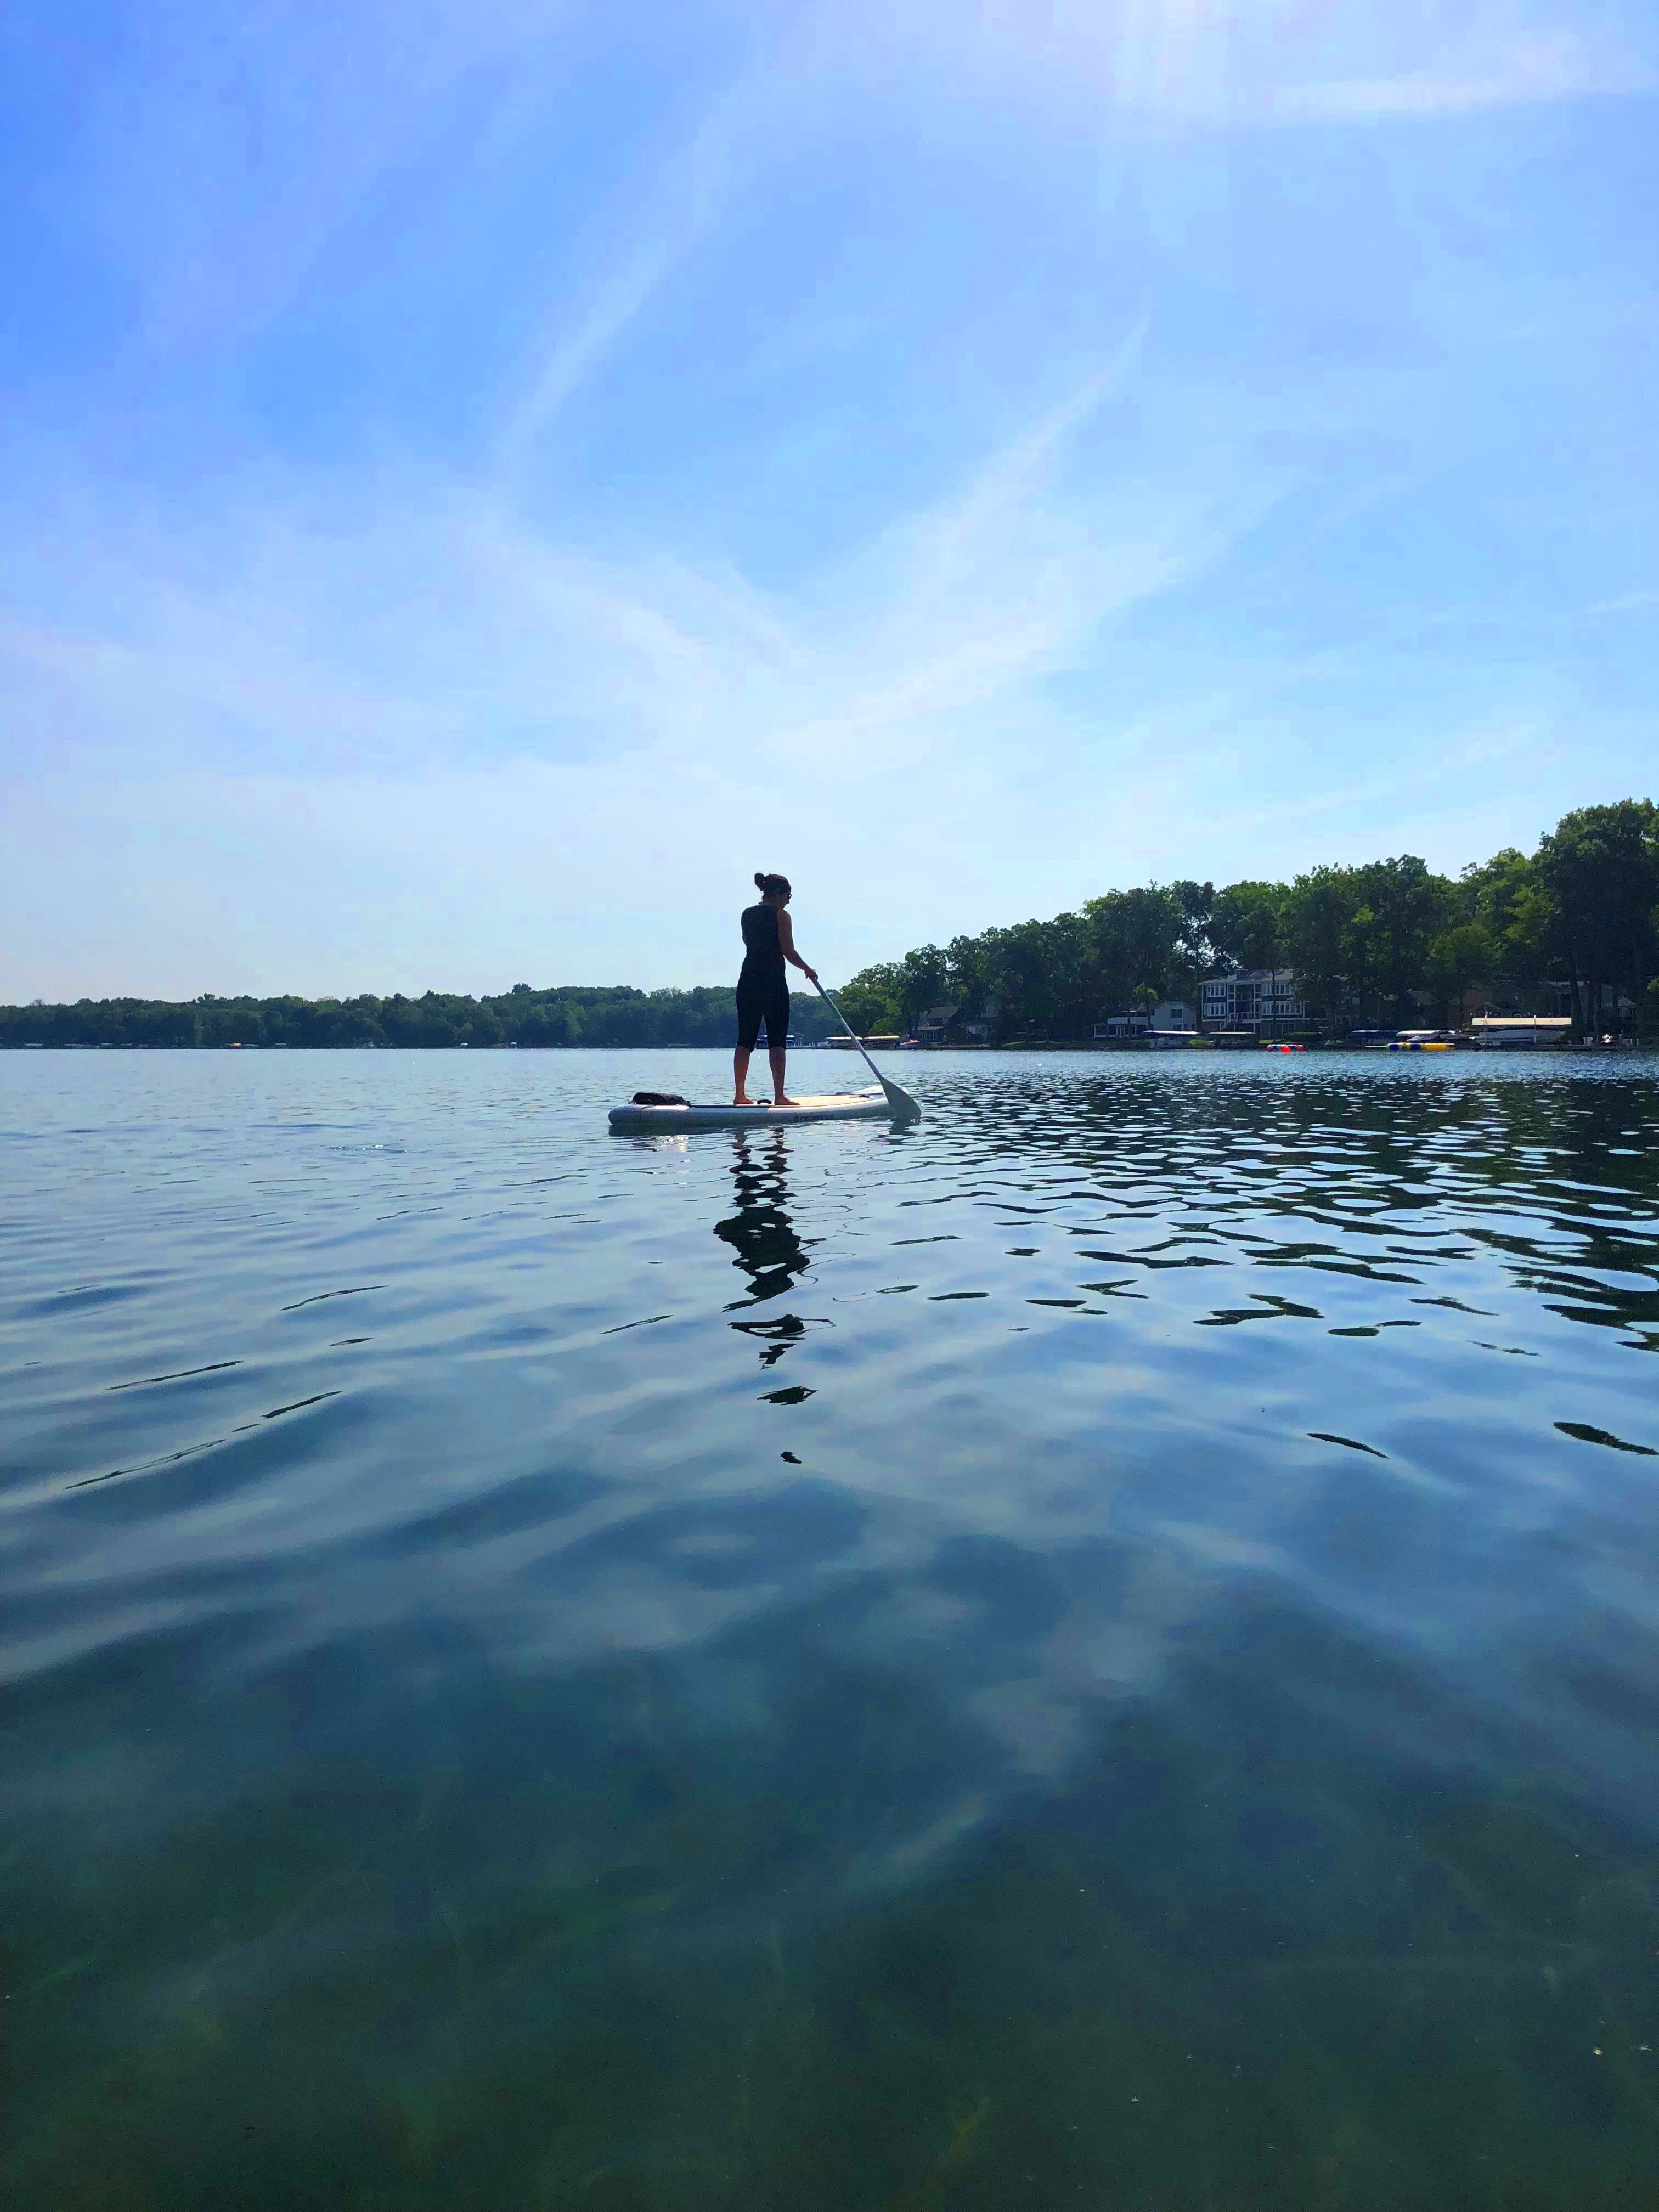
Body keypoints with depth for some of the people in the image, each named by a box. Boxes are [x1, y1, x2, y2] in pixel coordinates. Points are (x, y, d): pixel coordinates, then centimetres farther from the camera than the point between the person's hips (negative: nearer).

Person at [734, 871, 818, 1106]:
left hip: (748, 981, 6)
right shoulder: (781, 915, -6)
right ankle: (779, 1096, -6)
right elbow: (789, 953, -9)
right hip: (773, 982, -6)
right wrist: (809, 970, 5)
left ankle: (740, 1095, 8)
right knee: (777, 1040, -3)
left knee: (745, 1040, 8)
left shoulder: (747, 914, 11)